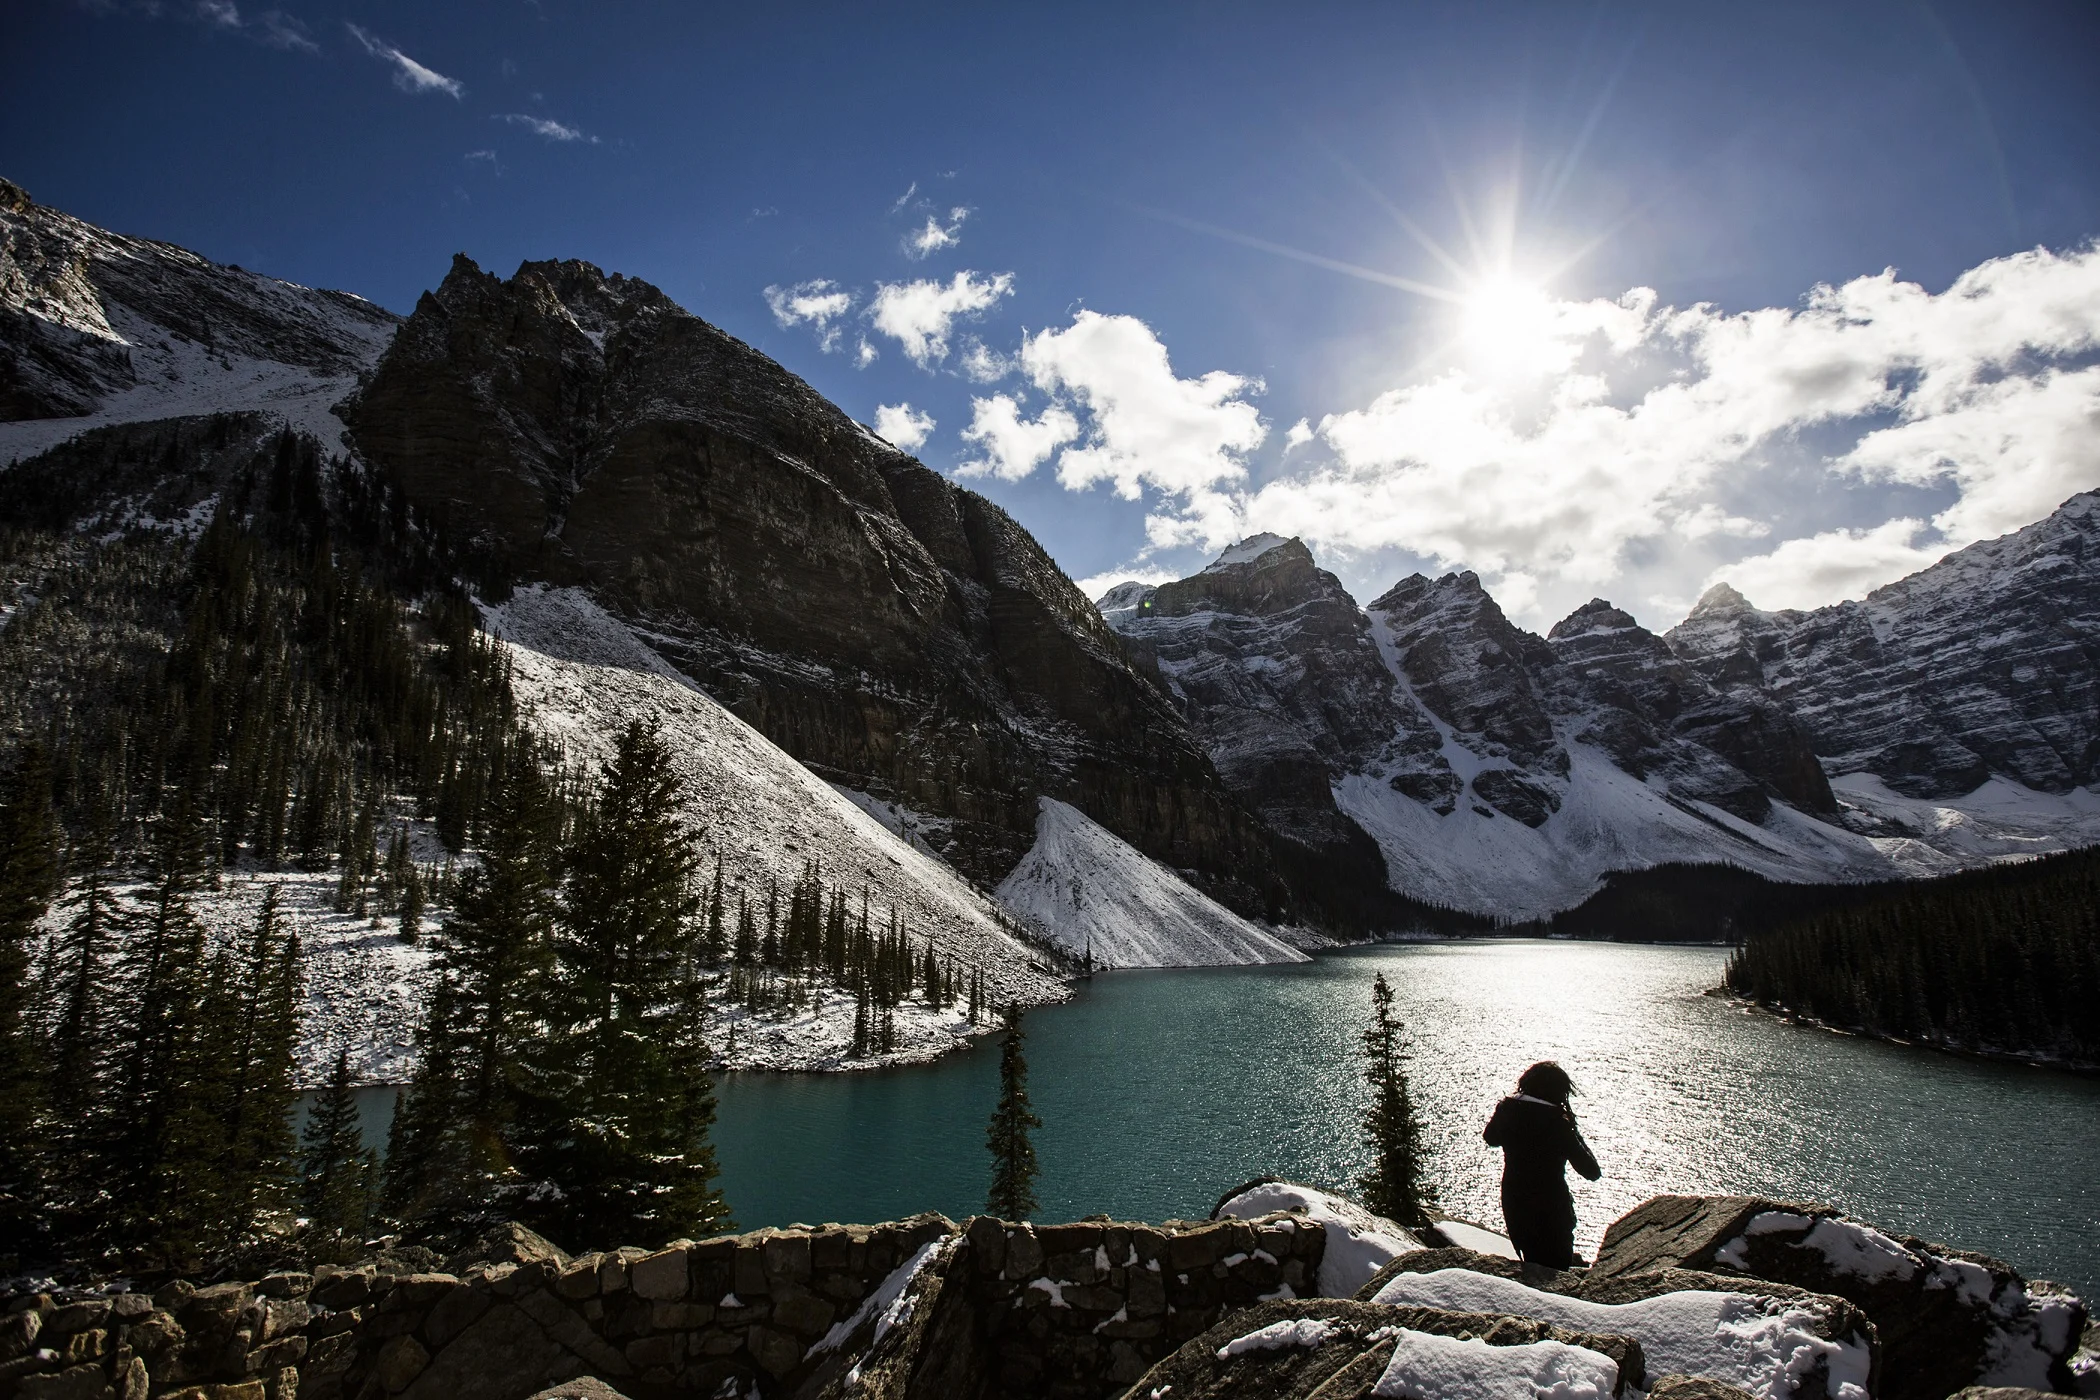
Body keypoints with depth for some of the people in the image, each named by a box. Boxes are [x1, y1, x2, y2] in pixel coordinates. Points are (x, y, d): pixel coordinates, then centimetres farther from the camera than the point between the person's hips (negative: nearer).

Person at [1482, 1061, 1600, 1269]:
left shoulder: (1507, 1109, -10)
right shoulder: (1557, 1122, -24)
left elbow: (1491, 1138, 11)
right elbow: (1592, 1172, -18)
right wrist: (1573, 1128, -11)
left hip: (1513, 1203, 5)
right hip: (1551, 1209, -4)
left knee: (1530, 1262, 25)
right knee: (1557, 1268, 15)